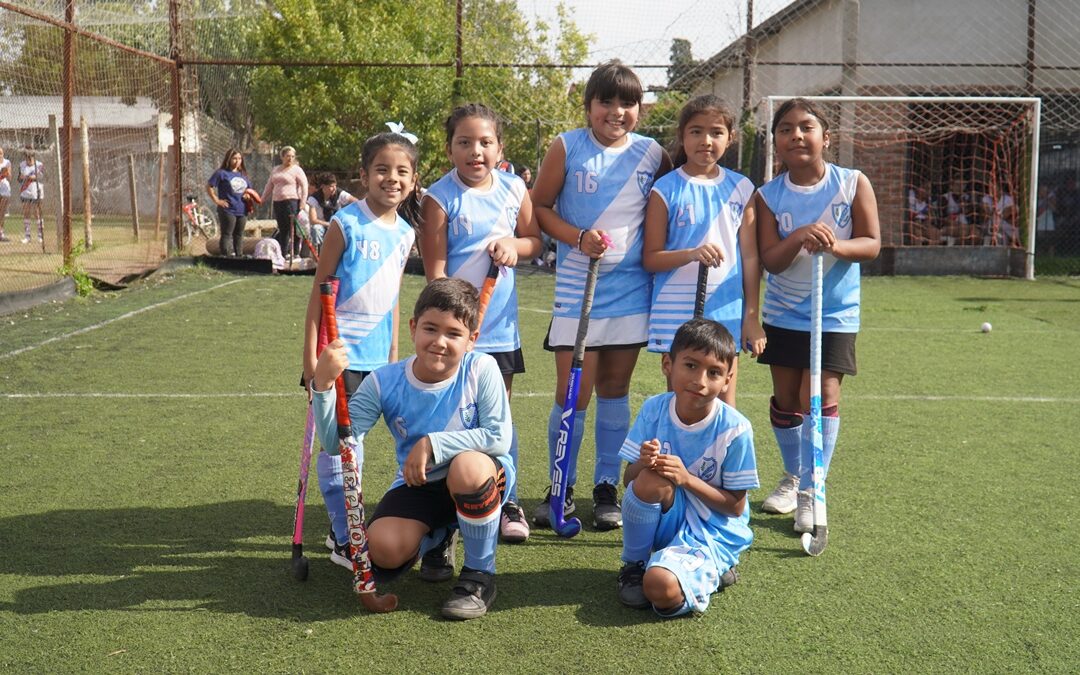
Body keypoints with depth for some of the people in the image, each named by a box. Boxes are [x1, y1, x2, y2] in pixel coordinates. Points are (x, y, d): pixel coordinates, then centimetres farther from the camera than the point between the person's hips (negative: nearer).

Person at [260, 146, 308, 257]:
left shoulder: (296, 170, -1)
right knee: (282, 229, 8)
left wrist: (303, 202, -16)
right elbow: (269, 186, 24)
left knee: (293, 229, -9)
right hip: (278, 202, 6)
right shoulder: (276, 170, 18)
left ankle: (295, 253, -5)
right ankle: (283, 253, 13)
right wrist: (262, 200, 19)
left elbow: (304, 186, -8)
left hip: (292, 201, -6)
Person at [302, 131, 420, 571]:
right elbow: (319, 290, -8)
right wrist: (310, 354, -12)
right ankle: (345, 540, 5)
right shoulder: (346, 224, -10)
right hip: (340, 350, -6)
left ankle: (342, 526, 26)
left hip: (375, 355, 6)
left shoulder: (404, 234, 7)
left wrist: (393, 352, 17)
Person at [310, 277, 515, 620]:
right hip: (419, 486, 3)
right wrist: (323, 385, -33)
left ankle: (480, 574, -12)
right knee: (384, 549, -23)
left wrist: (433, 444, -28)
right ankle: (437, 536, 18)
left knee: (468, 466, -38)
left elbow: (499, 437, -23)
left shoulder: (481, 369, -17)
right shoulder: (384, 382, -11)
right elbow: (337, 443, -17)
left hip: (479, 479, -2)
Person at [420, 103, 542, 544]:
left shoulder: (514, 188, 4)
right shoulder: (440, 197, -8)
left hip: (500, 325, 4)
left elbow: (535, 239, 15)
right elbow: (435, 268, -11)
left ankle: (507, 503, 23)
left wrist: (513, 245, -8)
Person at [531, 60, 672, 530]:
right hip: (576, 288, -2)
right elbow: (539, 207, 1)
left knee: (614, 391, 10)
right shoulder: (566, 147, -1)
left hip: (631, 290, 2)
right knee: (572, 394, -3)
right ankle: (561, 490, 14)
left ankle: (607, 489, 22)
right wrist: (578, 237, -14)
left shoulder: (652, 154, 4)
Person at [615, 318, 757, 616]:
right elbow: (629, 480, -2)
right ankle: (633, 565, -5)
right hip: (665, 521, 4)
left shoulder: (735, 430, -16)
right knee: (652, 479, -32)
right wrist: (642, 464, -27)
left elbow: (736, 506, -10)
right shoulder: (654, 410, -7)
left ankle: (709, 574, 5)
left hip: (714, 530, -3)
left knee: (661, 588, -32)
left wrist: (687, 479, -24)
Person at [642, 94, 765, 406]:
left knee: (725, 406, 7)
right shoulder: (666, 189, -3)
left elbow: (750, 256, 8)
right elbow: (650, 258, -4)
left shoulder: (741, 188, 6)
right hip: (676, 313, -2)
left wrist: (752, 315, 5)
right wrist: (691, 254, -22)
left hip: (727, 312, 2)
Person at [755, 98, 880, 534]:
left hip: (835, 314, -2)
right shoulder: (769, 196, -5)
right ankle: (793, 476, 32)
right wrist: (798, 239, -32)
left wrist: (836, 245, -30)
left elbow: (872, 244, -10)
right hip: (783, 314, 2)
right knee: (786, 399, 10)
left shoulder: (853, 184, -7)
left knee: (822, 395, -11)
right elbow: (770, 261, -12)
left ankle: (811, 491, 0)